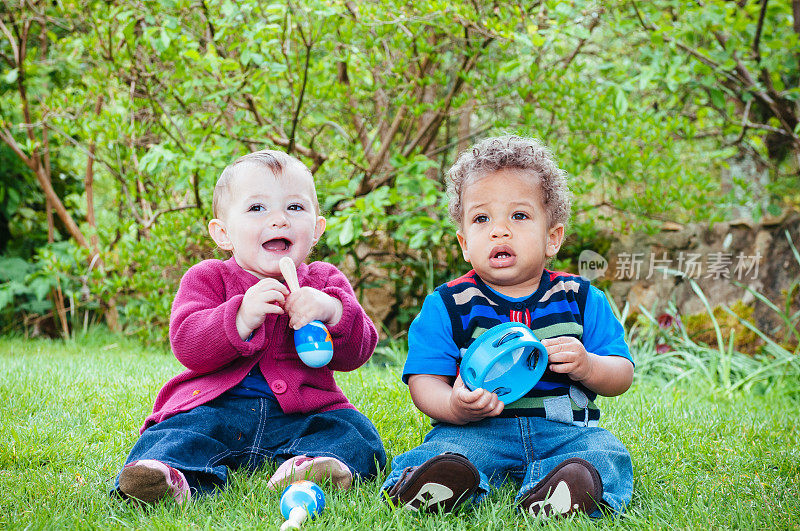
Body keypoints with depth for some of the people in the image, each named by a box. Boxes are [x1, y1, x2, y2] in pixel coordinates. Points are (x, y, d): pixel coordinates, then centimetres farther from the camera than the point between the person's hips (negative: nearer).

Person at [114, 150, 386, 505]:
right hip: (217, 407, -1)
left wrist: (332, 312, -22)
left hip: (300, 415, 2)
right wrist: (241, 317, -30)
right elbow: (186, 346, -12)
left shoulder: (326, 282, 10)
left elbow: (356, 353, 0)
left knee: (357, 434, -20)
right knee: (179, 432, -27)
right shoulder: (208, 278, 4)